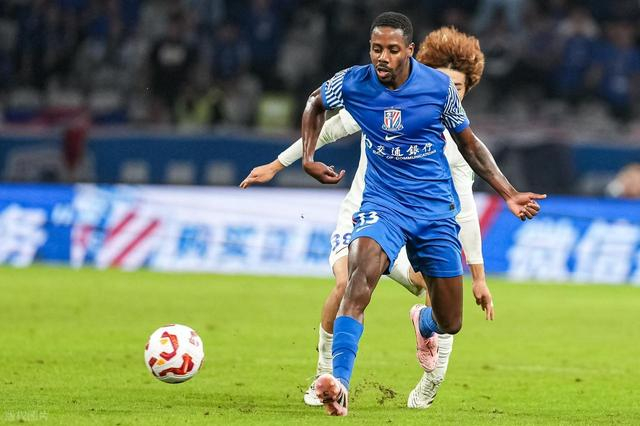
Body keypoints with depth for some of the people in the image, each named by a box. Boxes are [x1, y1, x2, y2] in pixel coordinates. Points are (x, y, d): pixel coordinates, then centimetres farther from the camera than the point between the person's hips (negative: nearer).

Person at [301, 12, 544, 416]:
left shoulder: (439, 86, -9)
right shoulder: (352, 83, -8)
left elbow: (469, 144, 6)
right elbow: (315, 103, 16)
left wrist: (509, 194, 2)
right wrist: (308, 158, 4)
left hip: (435, 208, 1)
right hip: (382, 201, -1)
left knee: (450, 323, 6)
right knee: (361, 273, -33)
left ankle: (424, 321, 47)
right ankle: (340, 383, -40)